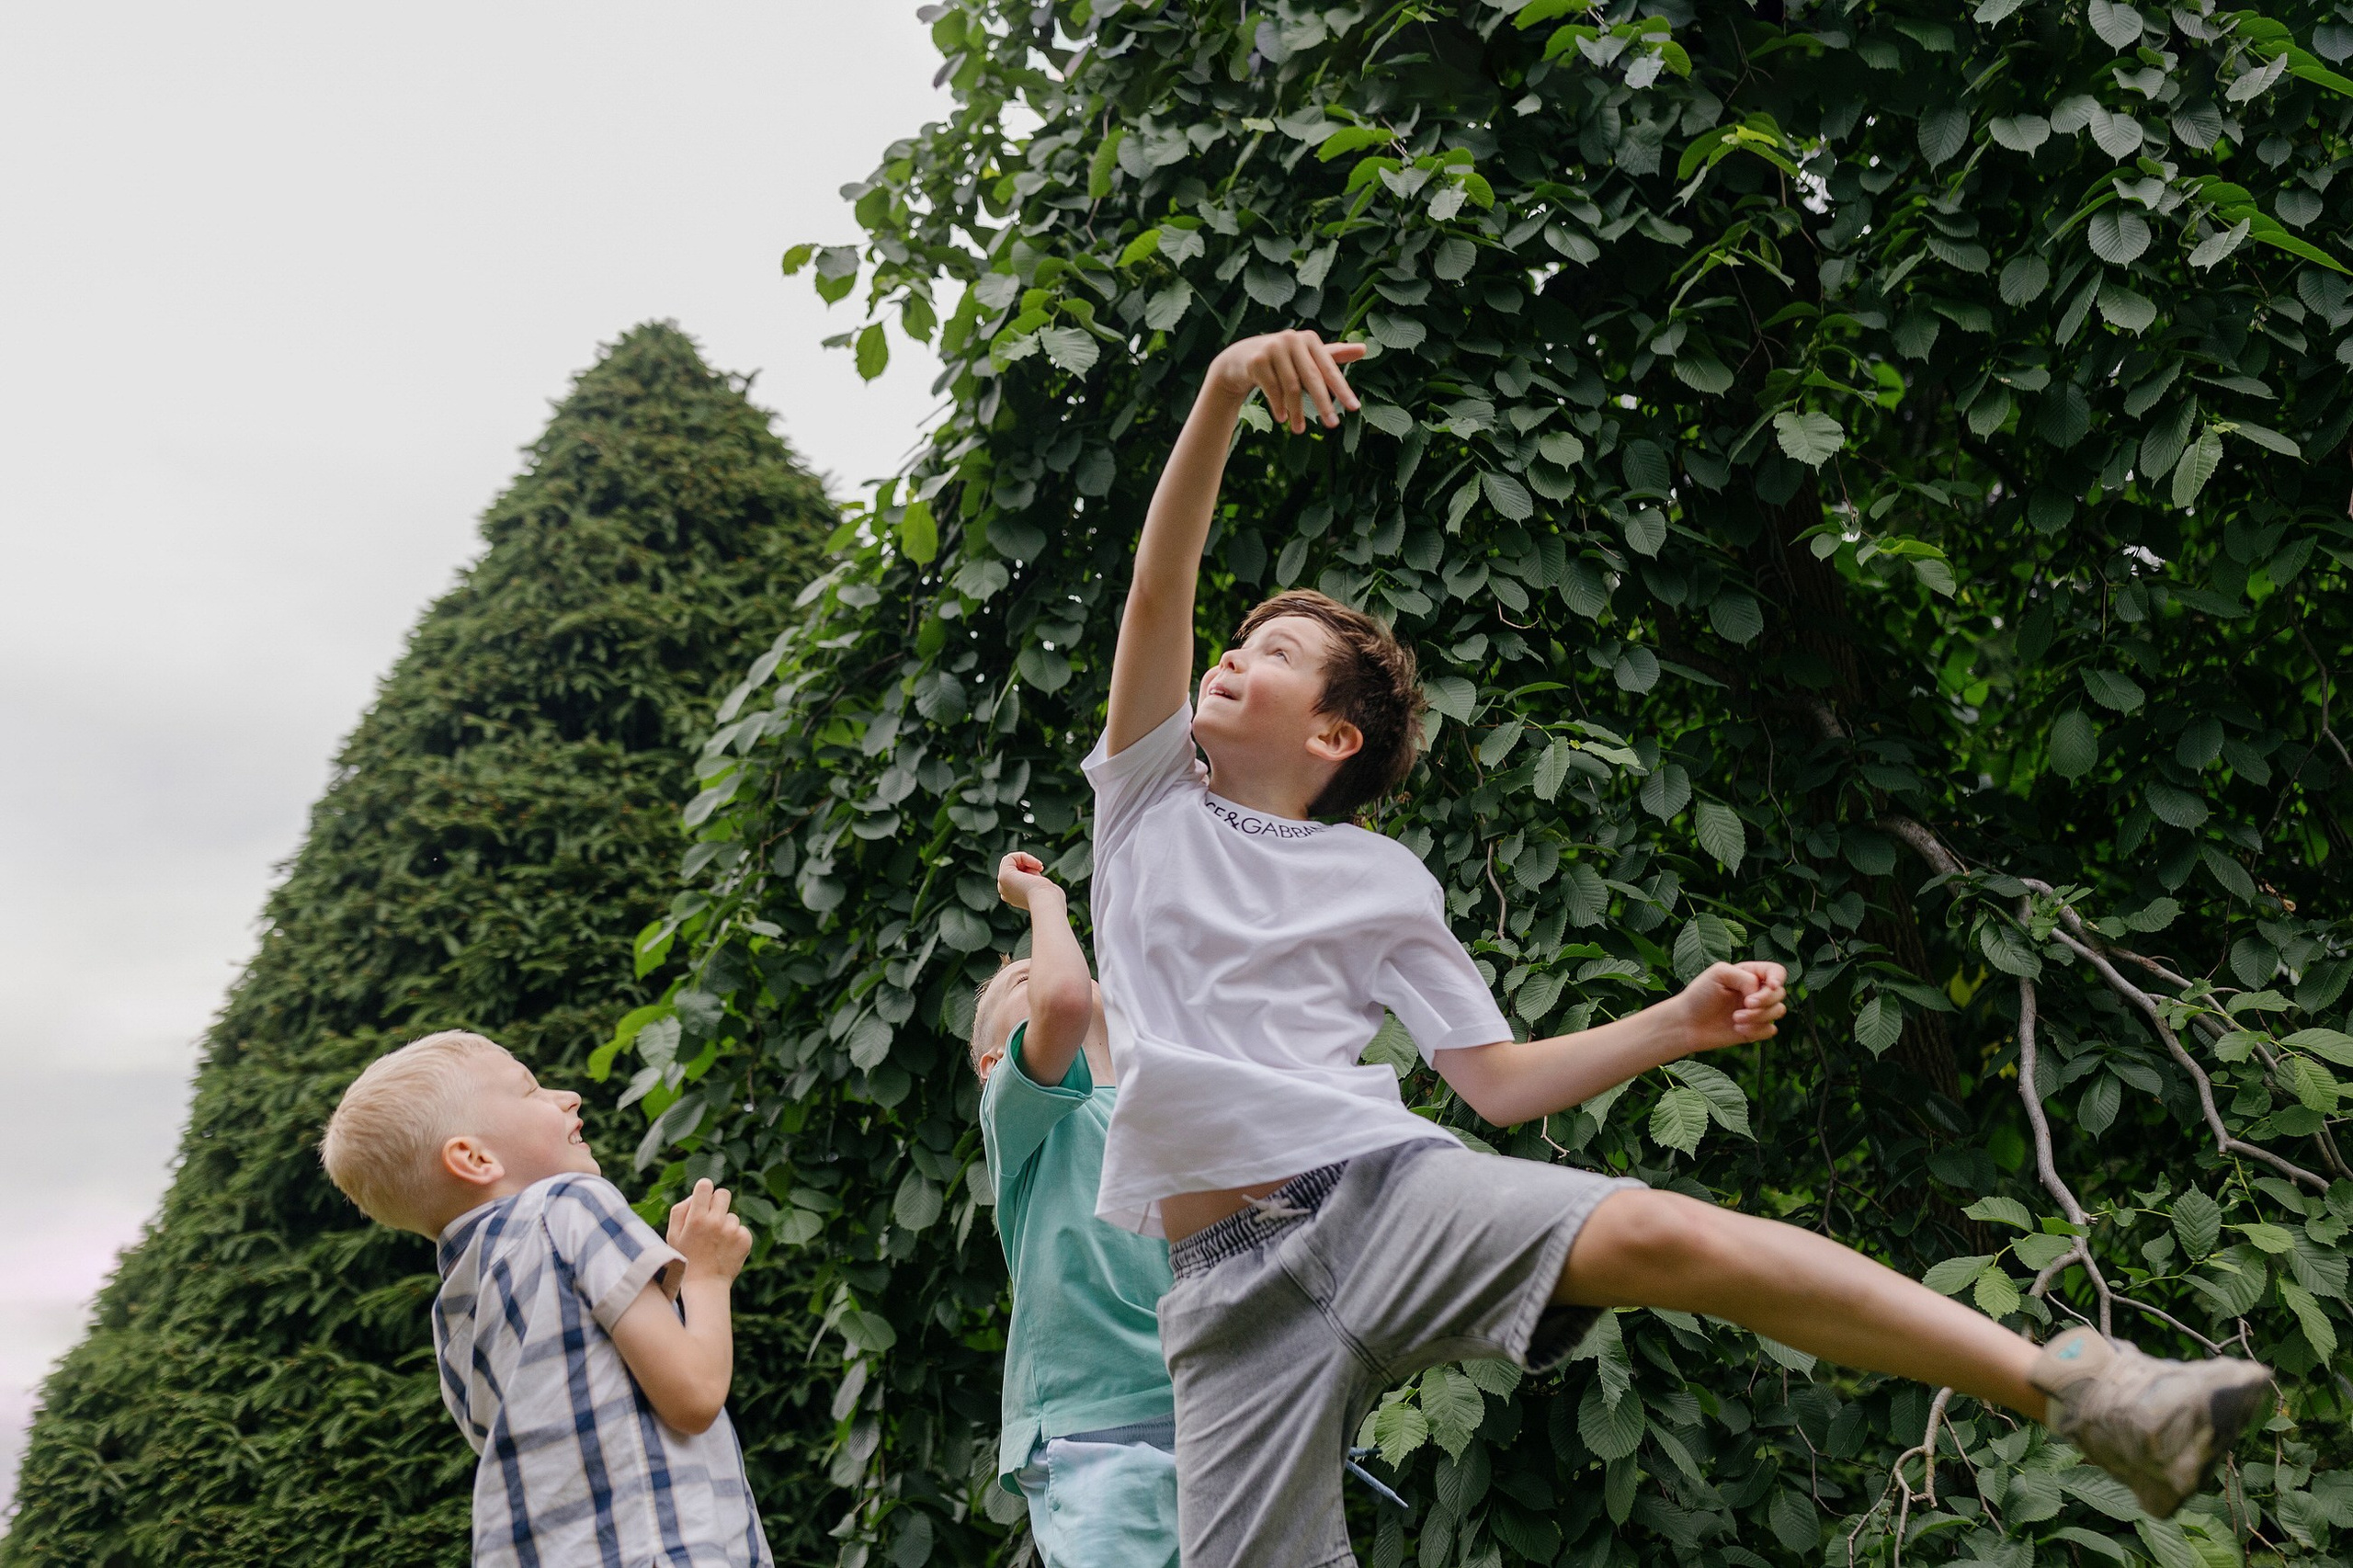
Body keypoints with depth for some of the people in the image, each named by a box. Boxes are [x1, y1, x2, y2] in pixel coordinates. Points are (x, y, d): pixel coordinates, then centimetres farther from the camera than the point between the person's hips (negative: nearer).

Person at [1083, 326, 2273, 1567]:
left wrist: (1681, 1024, 1)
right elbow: (1159, 584, 1)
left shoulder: (1382, 882, 16)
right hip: (1230, 1283, 2)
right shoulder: (1150, 798, 16)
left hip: (1386, 1186, -1)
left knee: (1660, 1235, -28)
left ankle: (2074, 1385, -24)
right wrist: (1224, 393, -12)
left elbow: (1495, 1080, 14)